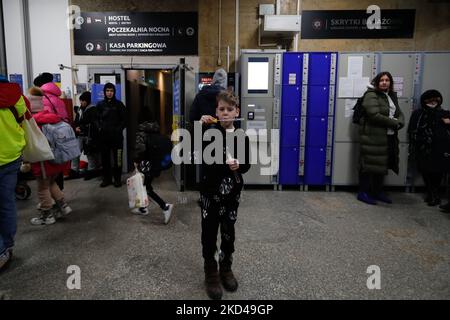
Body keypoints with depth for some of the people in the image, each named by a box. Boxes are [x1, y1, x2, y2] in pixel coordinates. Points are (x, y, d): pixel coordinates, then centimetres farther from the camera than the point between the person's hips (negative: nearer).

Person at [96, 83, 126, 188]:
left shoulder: (119, 104, 4)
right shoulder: (100, 104, 10)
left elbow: (124, 119, 4)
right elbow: (97, 118, 15)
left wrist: (119, 129, -8)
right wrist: (99, 127, 0)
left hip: (116, 136, -2)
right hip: (103, 136, 3)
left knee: (117, 158, -1)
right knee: (105, 158, 6)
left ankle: (117, 179, 9)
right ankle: (107, 178, 17)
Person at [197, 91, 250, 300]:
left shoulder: (241, 136, 0)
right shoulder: (209, 131, -4)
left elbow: (247, 164, 6)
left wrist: (239, 165, -15)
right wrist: (200, 126, -26)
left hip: (232, 191, 2)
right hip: (210, 190, -1)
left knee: (228, 232, 13)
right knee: (209, 232, 5)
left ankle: (226, 269, 34)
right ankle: (211, 273, 24)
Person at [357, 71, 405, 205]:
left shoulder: (392, 96, 17)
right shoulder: (371, 95, -9)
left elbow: (399, 113, 15)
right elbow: (375, 115, -20)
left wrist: (399, 123, -8)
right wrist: (394, 123, -12)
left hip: (389, 137, 8)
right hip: (372, 136, -8)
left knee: (382, 164, 13)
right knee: (369, 164, -2)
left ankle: (378, 192, 26)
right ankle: (363, 193, 8)